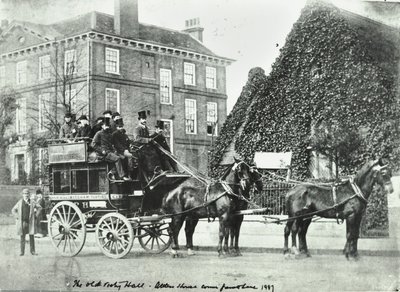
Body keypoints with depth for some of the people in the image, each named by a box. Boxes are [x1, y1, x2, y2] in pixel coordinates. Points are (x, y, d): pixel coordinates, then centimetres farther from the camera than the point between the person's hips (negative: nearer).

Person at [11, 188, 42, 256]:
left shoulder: (32, 202, 3)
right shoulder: (20, 202, 6)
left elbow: (39, 207, 15)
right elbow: (13, 210, 16)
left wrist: (36, 214, 7)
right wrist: (17, 217, 5)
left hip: (30, 222, 0)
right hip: (22, 222, 0)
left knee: (32, 236, 0)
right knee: (22, 237, 2)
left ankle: (32, 251, 6)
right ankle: (22, 251, 7)